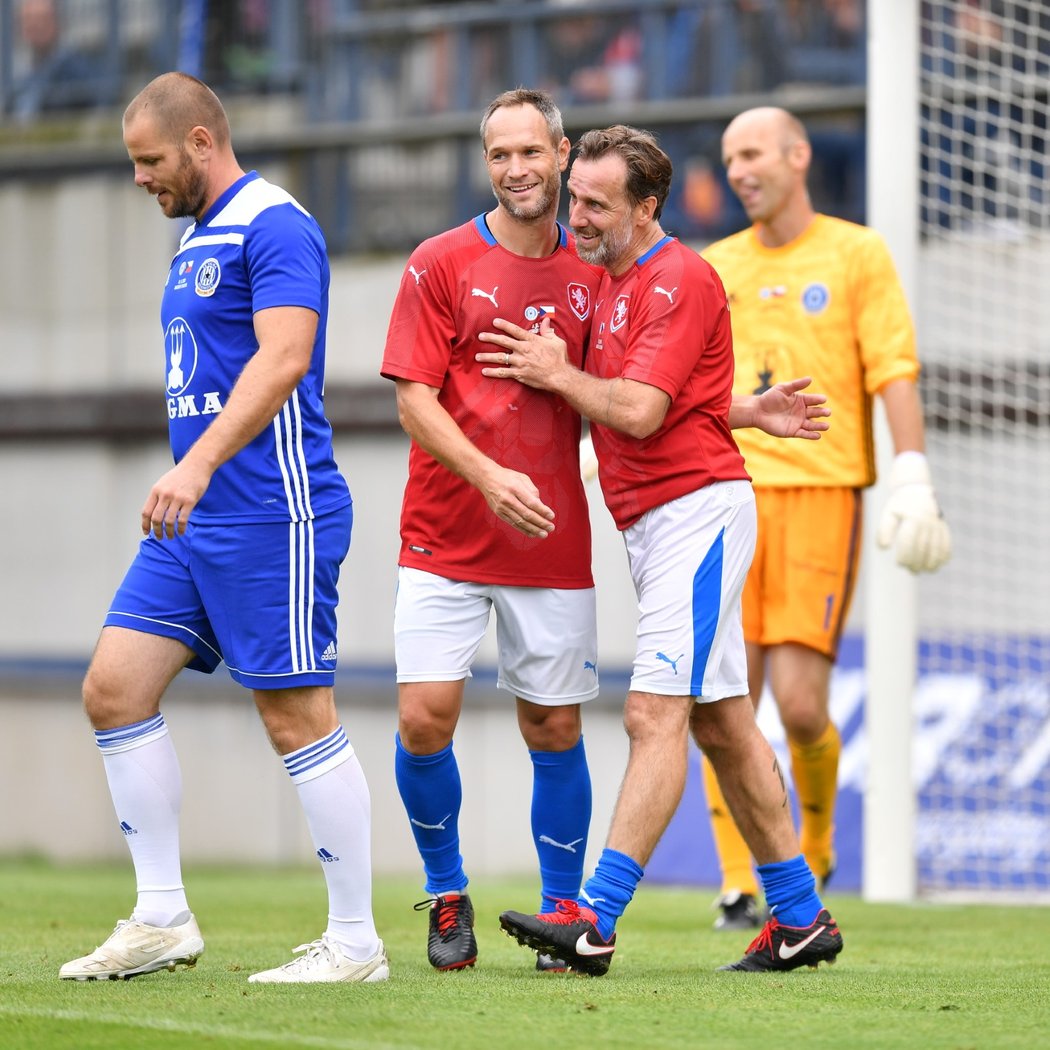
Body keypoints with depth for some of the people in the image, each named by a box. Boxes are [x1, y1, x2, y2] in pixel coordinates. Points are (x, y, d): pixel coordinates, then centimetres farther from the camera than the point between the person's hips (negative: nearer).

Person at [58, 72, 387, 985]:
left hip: (272, 514, -9)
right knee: (115, 688, 2)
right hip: (195, 523, 10)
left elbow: (284, 357, -24)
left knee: (298, 715, -6)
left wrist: (200, 463, -33)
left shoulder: (275, 226, -11)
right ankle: (163, 919, 7)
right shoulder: (195, 241, 19)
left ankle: (356, 942, 1)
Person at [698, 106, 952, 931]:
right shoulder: (714, 268, 15)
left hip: (820, 492, -3)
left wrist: (913, 476, -9)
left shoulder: (857, 254, 6)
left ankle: (815, 851, 18)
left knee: (800, 703, -9)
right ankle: (738, 887, -1)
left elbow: (894, 371, 1)